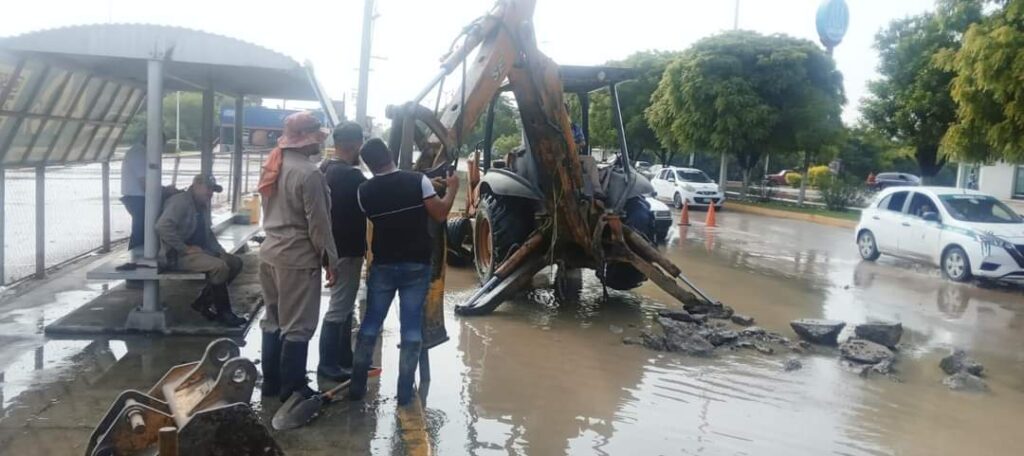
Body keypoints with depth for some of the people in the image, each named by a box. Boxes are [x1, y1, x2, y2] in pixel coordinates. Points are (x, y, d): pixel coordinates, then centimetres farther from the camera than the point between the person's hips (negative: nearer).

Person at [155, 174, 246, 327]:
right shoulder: (181, 202, -14)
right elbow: (162, 227, -28)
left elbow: (207, 232, 27)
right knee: (220, 267, -28)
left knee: (235, 262, 0)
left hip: (199, 251, 10)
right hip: (178, 255, -10)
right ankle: (223, 312, -12)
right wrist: (185, 249, -24)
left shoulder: (203, 206, 16)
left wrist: (220, 250, 10)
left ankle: (203, 302, 3)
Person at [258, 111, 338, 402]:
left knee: (274, 321, 16)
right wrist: (330, 260, -10)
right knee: (297, 326, 2)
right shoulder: (308, 173, -18)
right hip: (298, 258, -9)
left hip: (270, 253, 9)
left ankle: (271, 382, 26)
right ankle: (291, 389, 10)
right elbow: (318, 222, -16)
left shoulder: (273, 166, 8)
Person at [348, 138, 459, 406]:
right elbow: (440, 215, -9)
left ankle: (357, 386, 17)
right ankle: (404, 391, 6)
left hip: (382, 265, 2)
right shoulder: (418, 181, -10)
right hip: (416, 265, -2)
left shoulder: (364, 191, -2)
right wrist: (452, 188, 7)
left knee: (370, 323, 13)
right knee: (411, 328, 4)